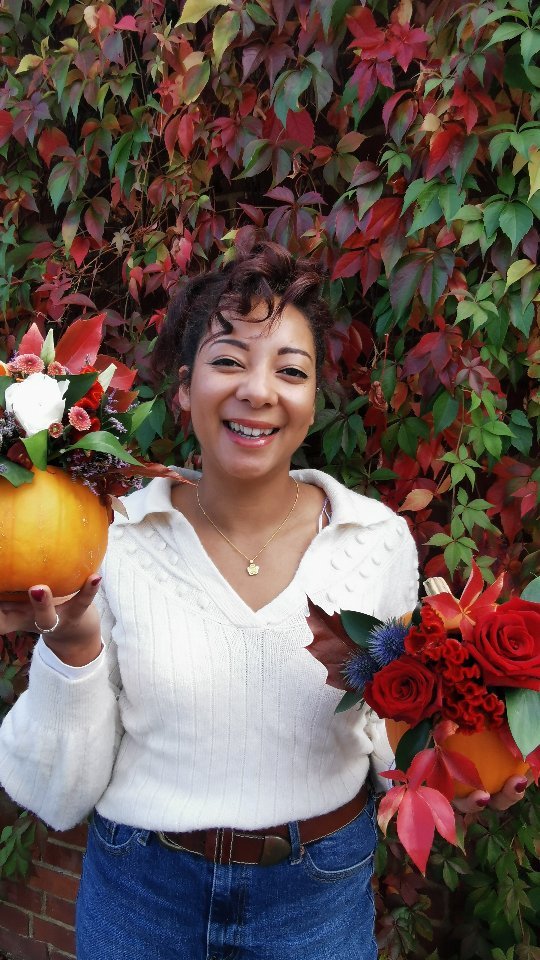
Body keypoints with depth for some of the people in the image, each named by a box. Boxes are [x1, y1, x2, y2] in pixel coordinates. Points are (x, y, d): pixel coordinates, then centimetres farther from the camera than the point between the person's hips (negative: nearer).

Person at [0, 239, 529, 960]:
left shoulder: (380, 538, -10)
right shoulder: (109, 540, -14)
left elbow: (392, 736, 3)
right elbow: (63, 794, -9)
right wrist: (71, 647, -25)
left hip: (321, 895, 1)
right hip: (141, 897, 0)